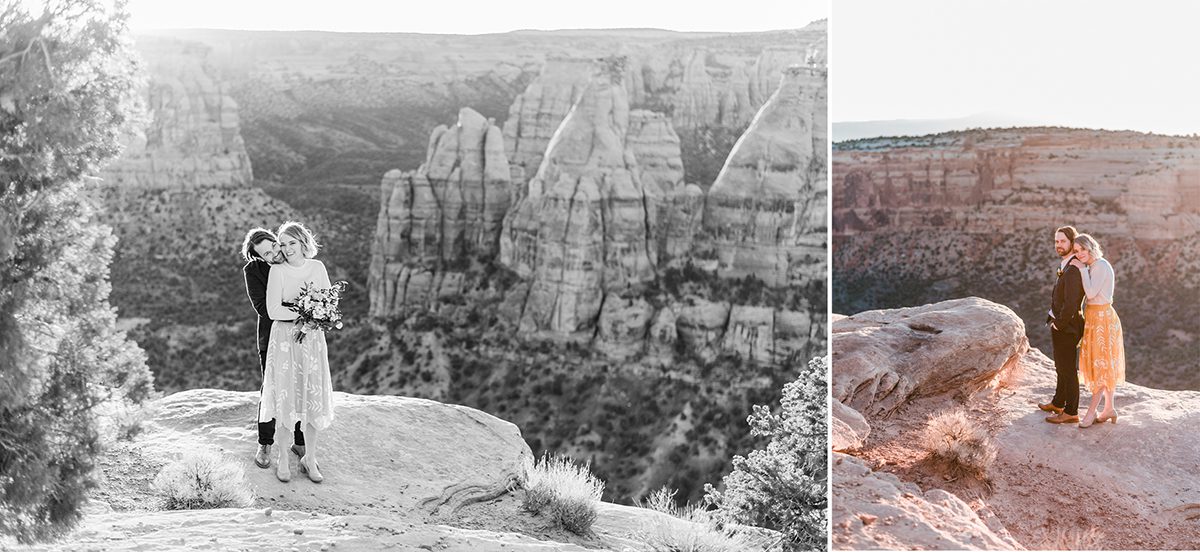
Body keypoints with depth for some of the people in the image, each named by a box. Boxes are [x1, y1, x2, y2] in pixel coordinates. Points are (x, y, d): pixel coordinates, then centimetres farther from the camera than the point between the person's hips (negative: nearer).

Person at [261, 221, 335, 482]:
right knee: (285, 399, -1)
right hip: (284, 339, -3)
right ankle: (283, 460, 12)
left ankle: (309, 459, 17)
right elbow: (273, 311, -12)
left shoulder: (317, 267, 6)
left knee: (315, 400, 3)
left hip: (312, 338, 3)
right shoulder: (277, 271, -4)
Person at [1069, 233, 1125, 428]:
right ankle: (1109, 408, 20)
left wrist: (1082, 269, -18)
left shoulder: (1101, 265, -17)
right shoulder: (1092, 267, 11)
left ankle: (1091, 411, 2)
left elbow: (1091, 293, -22)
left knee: (1101, 364, -2)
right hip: (1093, 317, 10)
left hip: (1102, 318, -10)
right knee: (1105, 366, 13)